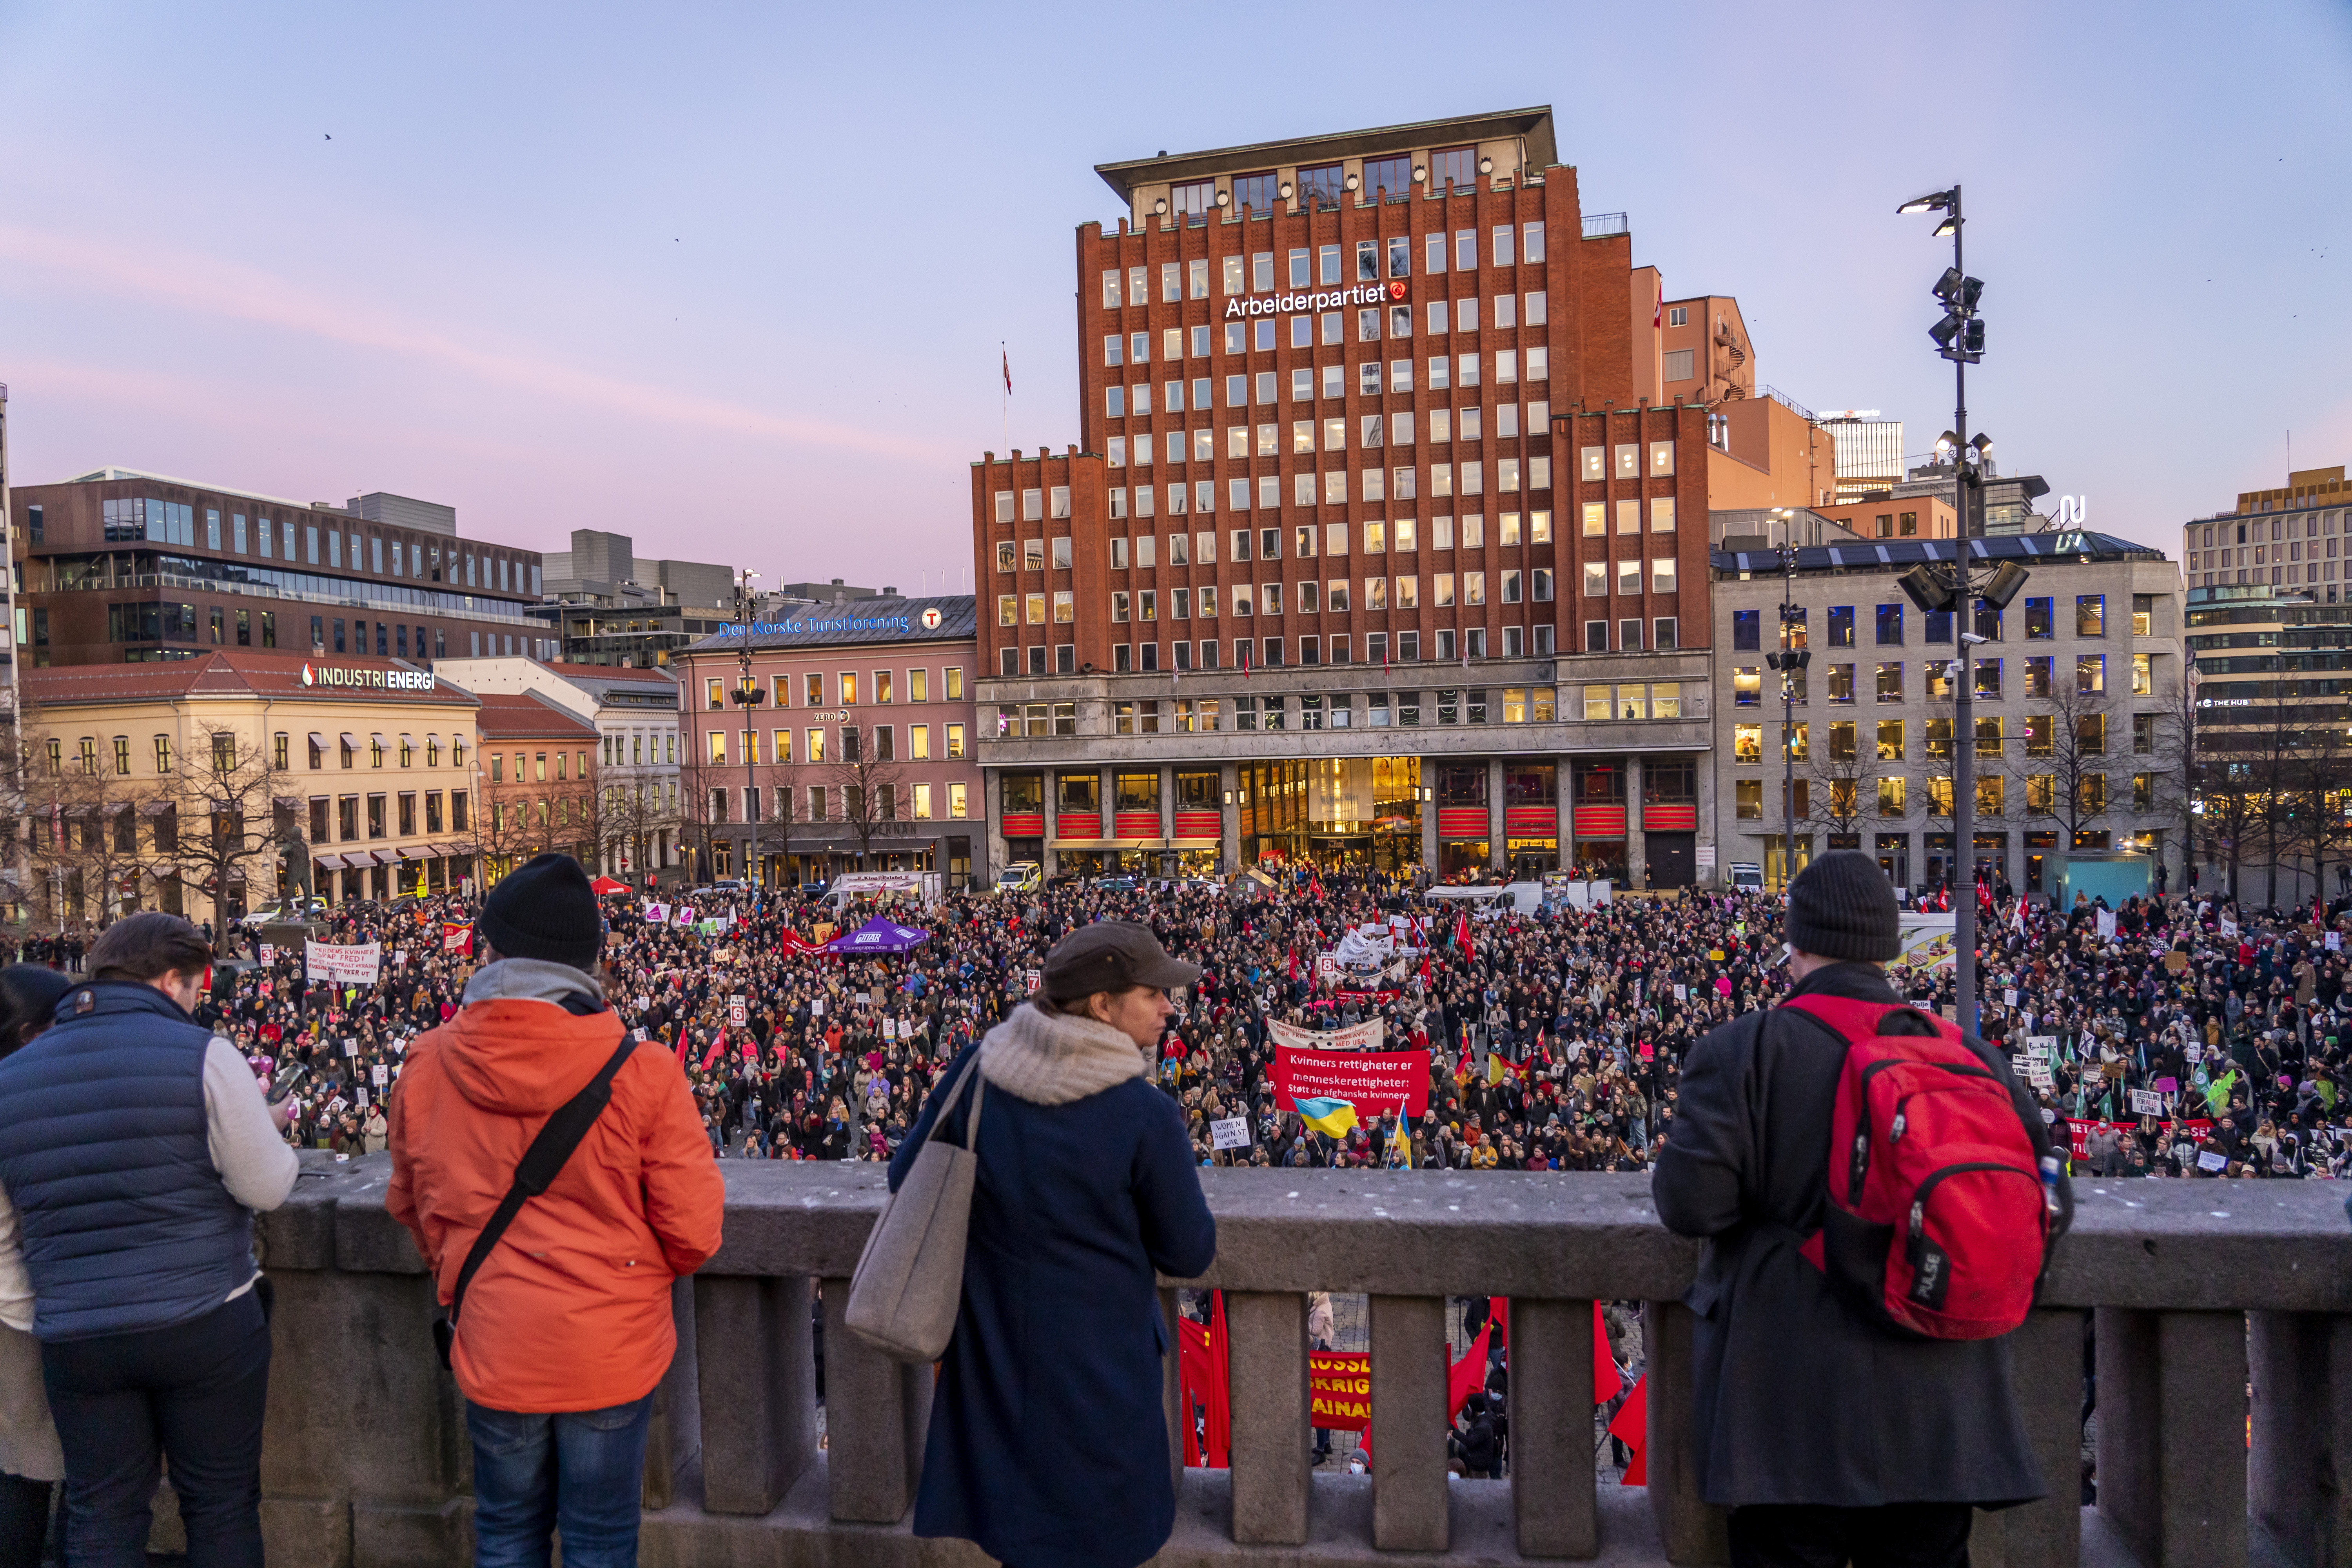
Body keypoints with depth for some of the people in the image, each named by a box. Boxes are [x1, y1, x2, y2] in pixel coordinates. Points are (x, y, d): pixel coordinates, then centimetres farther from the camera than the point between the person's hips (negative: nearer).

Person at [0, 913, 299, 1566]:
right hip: (206, 1328, -4)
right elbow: (267, 1188, -12)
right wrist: (267, 1126, 7)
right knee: (221, 1509, 10)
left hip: (73, 1341, 4)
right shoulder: (201, 1054, -12)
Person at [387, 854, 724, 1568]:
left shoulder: (428, 1063, -9)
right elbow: (693, 1232, -13)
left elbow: (410, 1205, 8)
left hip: (494, 1345, 3)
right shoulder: (643, 1071, -18)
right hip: (612, 1348, -2)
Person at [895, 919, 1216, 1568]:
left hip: (990, 1351, 5)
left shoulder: (978, 1067, -9)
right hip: (1095, 1365, -4)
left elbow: (906, 1175, 3)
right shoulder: (1147, 1117, -22)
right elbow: (1190, 1254, -11)